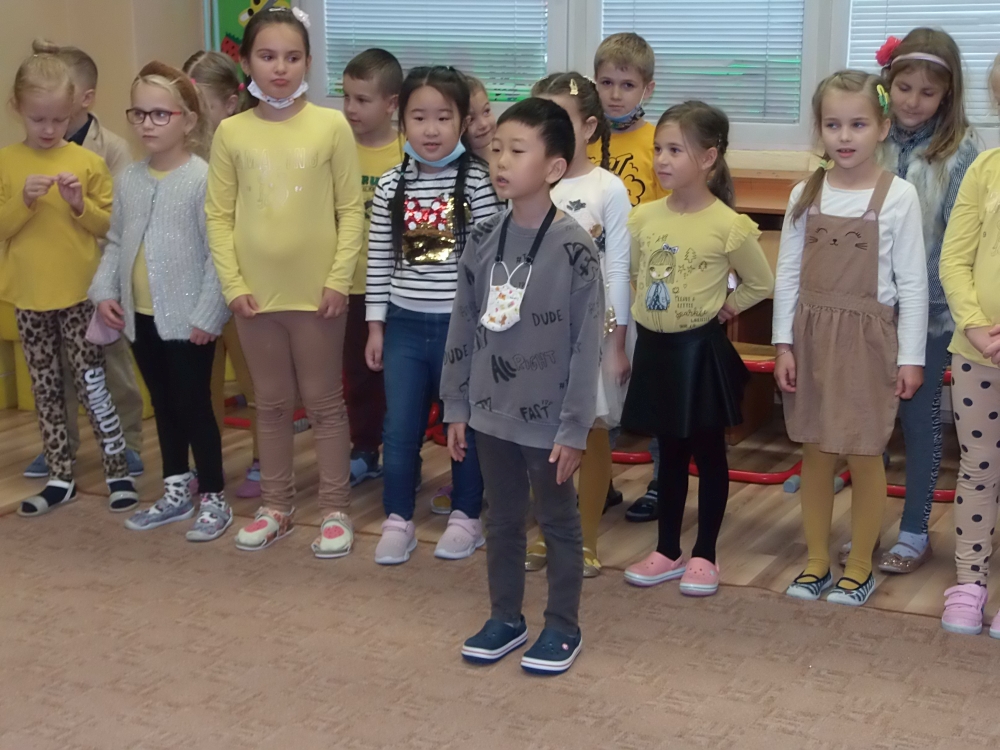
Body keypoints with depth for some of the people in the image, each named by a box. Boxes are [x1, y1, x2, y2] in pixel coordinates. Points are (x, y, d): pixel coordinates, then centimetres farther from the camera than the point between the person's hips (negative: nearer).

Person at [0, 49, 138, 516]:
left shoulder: (88, 162, -4)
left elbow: (109, 225, 1)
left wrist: (81, 204, -17)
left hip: (80, 295, -2)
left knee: (92, 385, -2)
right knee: (46, 389, 11)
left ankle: (118, 472, 10)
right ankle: (60, 478, 21)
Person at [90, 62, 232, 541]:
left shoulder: (203, 179, -14)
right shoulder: (128, 180, 6)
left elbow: (218, 254, -15)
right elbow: (116, 244, 13)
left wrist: (208, 314, -17)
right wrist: (104, 290, 0)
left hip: (187, 318, -6)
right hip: (141, 316, 7)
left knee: (194, 406, 2)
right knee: (163, 405, 17)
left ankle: (213, 499, 15)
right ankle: (175, 492, 30)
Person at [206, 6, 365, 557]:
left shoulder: (331, 126, -4)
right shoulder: (231, 132, 1)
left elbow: (351, 210, -3)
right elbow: (218, 215, 3)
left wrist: (339, 279, -10)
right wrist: (232, 284, -5)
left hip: (317, 292, -2)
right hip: (256, 293, 2)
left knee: (324, 403, 8)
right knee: (272, 403, 14)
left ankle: (335, 510, 18)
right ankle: (276, 505, 27)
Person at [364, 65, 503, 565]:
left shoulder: (477, 181, -8)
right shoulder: (391, 185, 1)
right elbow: (379, 260, 6)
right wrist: (376, 325, 6)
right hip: (404, 324, 3)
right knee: (399, 430, 8)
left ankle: (466, 517, 26)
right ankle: (398, 520, 23)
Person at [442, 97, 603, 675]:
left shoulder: (575, 249, -15)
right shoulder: (483, 240, 0)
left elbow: (586, 347, -13)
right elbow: (463, 329, 6)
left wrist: (574, 428, -13)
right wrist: (457, 407, 7)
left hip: (547, 418, -5)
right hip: (491, 412, 5)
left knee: (559, 522, 12)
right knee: (503, 520, 18)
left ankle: (563, 628, 27)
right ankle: (506, 619, 34)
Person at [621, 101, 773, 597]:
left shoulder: (728, 226, -13)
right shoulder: (644, 217, -1)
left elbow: (761, 284, -1)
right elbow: (629, 274, 13)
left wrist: (724, 307, -2)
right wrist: (639, 316, 3)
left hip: (701, 350, -4)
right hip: (655, 348, 5)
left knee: (708, 454, 8)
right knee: (670, 454, 15)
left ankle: (704, 555, 19)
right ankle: (667, 551, 25)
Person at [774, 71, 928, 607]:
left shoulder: (898, 196, -7)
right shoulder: (806, 194, 2)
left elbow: (912, 283, -6)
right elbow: (787, 273, 5)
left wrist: (910, 357, -6)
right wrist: (783, 343, 1)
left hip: (868, 340, -3)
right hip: (812, 336, 3)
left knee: (864, 457, 5)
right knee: (815, 453, 11)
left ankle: (859, 567, 19)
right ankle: (816, 561, 24)